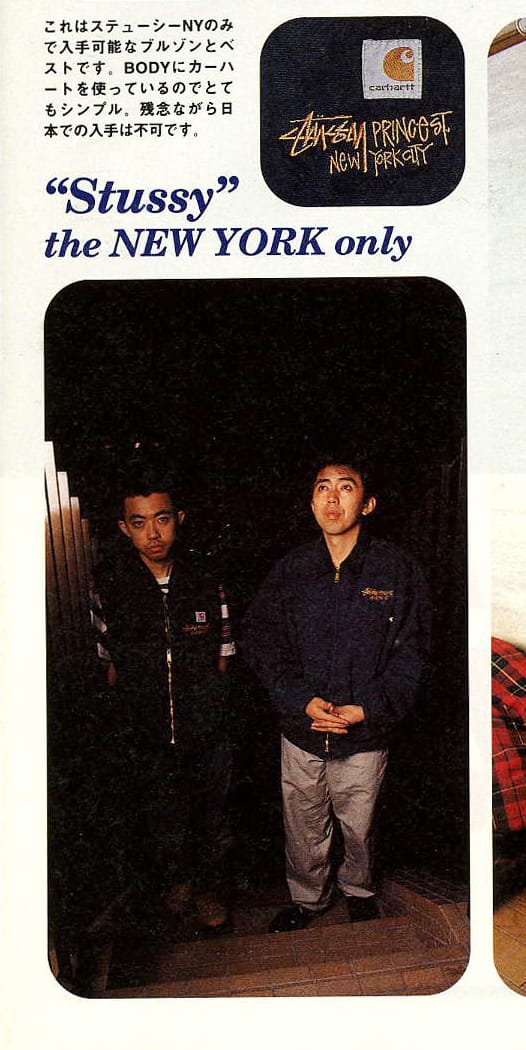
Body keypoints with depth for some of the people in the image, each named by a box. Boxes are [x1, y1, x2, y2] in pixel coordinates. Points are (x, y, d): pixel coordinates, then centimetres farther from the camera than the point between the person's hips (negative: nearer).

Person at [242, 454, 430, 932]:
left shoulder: (397, 569, -6)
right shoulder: (290, 571, -1)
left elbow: (409, 652, -5)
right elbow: (260, 639, -2)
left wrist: (368, 709, -15)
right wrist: (302, 700, -14)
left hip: (366, 734, -1)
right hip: (301, 733, 1)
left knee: (359, 827, 17)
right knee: (303, 828, 15)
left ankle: (359, 890, 45)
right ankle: (307, 898, 41)